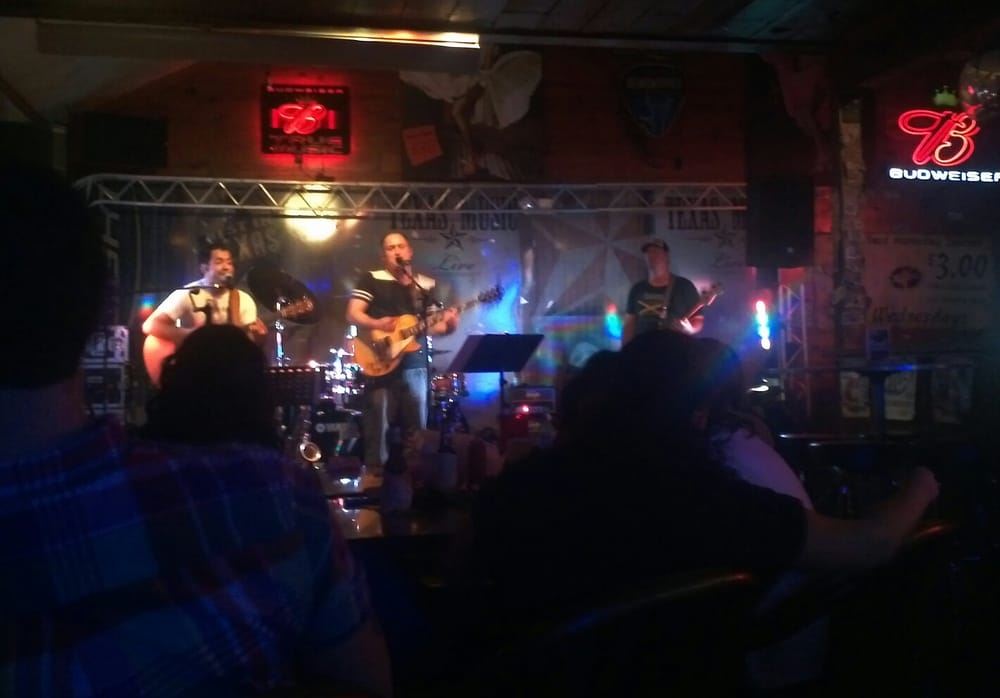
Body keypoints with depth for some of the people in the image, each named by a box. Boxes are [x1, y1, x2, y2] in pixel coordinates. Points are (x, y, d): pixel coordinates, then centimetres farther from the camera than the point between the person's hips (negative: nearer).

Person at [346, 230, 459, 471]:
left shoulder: (426, 285, 13)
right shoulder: (371, 279, 2)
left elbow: (431, 325, 13)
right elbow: (353, 315, -5)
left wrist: (448, 325, -9)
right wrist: (377, 324, -24)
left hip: (414, 362, 4)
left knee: (416, 425, 7)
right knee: (379, 425, -4)